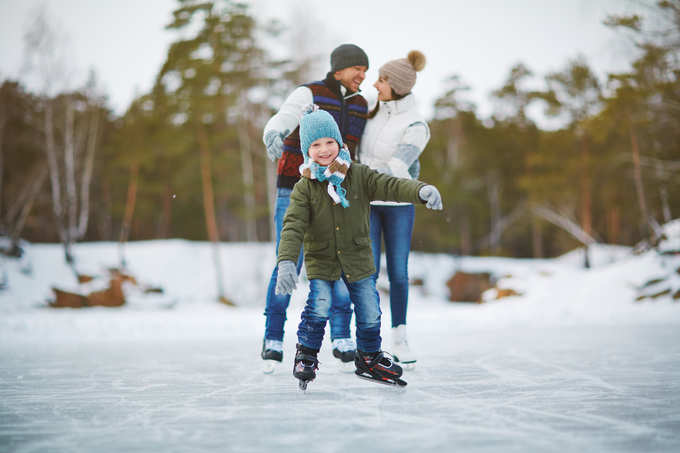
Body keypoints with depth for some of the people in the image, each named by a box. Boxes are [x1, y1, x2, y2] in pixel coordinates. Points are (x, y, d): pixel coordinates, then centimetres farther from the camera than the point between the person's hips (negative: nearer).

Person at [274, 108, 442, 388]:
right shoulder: (304, 187, -9)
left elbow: (390, 186, -17)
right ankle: (306, 356, 6)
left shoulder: (359, 175, -5)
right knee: (319, 307, -17)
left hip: (358, 258, 2)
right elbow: (293, 226, -16)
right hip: (320, 260, -2)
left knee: (369, 312, 6)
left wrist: (421, 190, -37)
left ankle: (368, 357, 30)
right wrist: (286, 262, -30)